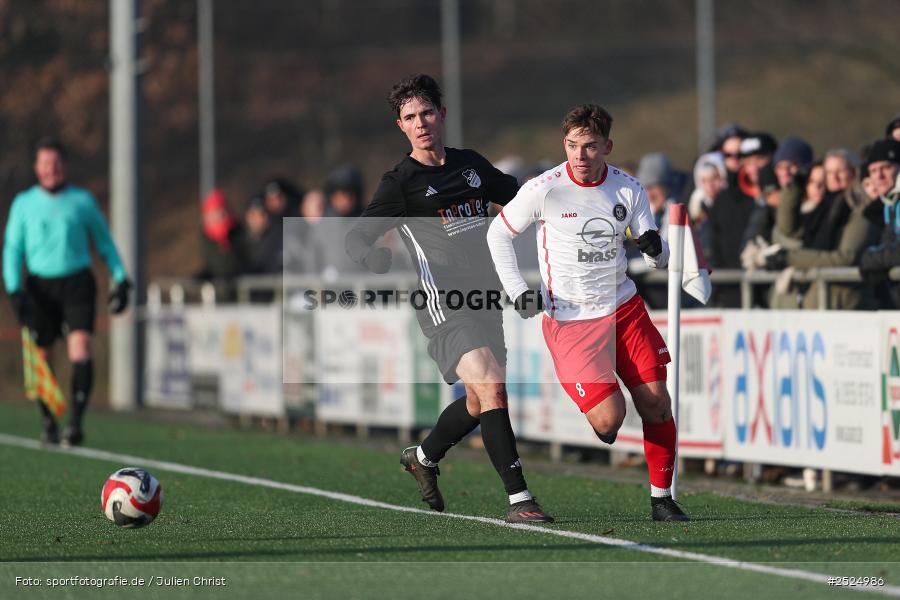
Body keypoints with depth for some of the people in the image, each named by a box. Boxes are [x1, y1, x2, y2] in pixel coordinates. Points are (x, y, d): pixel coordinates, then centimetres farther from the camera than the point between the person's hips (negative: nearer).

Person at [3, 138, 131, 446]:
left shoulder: (82, 200, 6)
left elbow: (104, 242, 14)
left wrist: (121, 279, 6)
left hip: (77, 282, -1)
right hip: (40, 286, 1)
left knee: (80, 349, -18)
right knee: (41, 356, 3)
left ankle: (76, 421, -20)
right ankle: (48, 423, 18)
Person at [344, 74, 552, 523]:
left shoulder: (471, 164, 13)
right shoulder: (400, 182, -4)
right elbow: (357, 237, -9)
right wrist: (374, 256, -31)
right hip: (444, 306, -7)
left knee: (480, 402, 17)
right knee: (491, 387, -22)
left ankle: (423, 456, 45)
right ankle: (518, 499, -22)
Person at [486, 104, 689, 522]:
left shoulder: (629, 190, -2)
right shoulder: (544, 190, -12)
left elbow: (659, 260, 2)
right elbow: (498, 233, 3)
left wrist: (655, 248, -22)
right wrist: (516, 289, -7)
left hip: (624, 310, 4)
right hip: (569, 320, -4)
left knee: (657, 404, -4)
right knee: (609, 417, -16)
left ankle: (661, 500, 9)